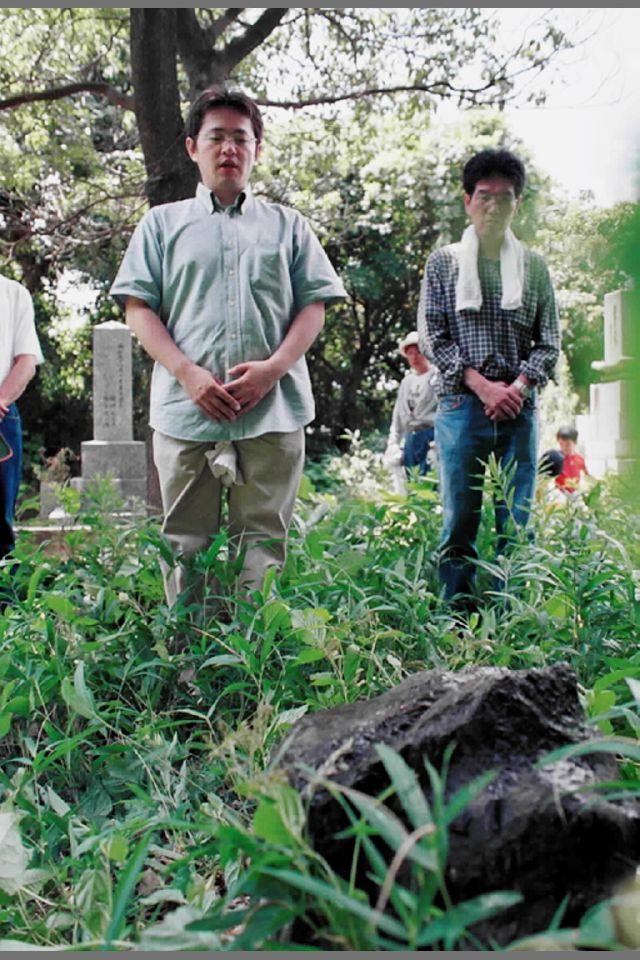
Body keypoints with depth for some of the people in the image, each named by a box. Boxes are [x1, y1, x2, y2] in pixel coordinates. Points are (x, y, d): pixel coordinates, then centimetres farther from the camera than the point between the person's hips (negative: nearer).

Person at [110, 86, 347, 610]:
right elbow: (139, 308, 6)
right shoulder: (163, 223, 15)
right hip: (186, 411, 0)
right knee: (186, 545, 2)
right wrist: (188, 373, -10)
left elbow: (313, 306, 10)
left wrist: (273, 368, -8)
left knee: (263, 543, 1)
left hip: (273, 413, 1)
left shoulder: (287, 225, 17)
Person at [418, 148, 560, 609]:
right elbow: (431, 336, 1)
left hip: (519, 407, 2)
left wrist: (516, 388, -8)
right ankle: (459, 616, 6)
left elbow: (549, 341, 9)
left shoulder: (534, 266, 12)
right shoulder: (443, 262, 7)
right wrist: (483, 385, -10)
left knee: (516, 520, 2)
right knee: (460, 518, -1)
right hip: (461, 404, -2)